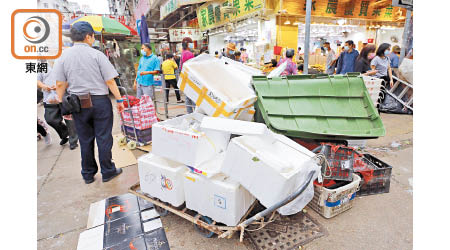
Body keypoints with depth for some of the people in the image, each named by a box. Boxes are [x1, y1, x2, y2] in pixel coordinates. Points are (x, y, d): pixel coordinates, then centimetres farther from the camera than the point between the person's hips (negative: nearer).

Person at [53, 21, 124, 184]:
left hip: (77, 104, 4)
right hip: (99, 102, -4)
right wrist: (119, 100, -2)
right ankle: (107, 172, 15)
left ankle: (88, 174, 25)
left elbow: (60, 84, 2)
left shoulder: (63, 56, 4)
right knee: (103, 138, 5)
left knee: (85, 140, 13)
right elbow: (110, 80, -9)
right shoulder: (97, 54, -6)